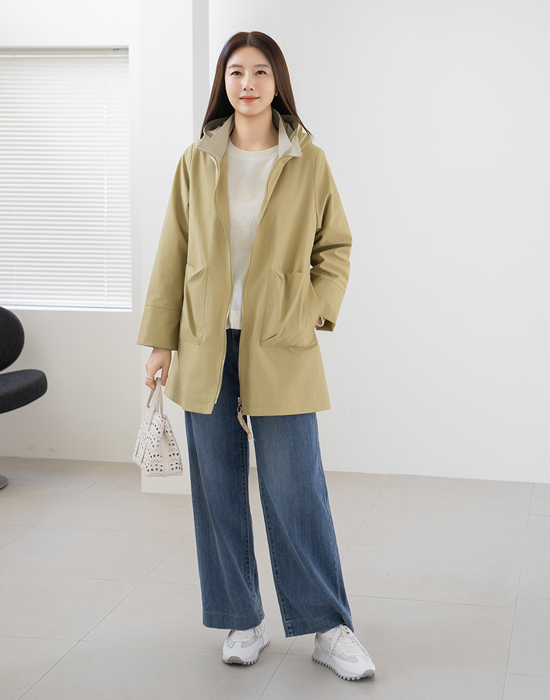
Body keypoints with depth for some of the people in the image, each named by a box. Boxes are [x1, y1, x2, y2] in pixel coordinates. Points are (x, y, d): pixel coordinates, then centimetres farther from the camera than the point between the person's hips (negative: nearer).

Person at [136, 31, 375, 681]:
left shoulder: (308, 162, 2)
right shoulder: (197, 161, 6)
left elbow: (336, 247, 10)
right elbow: (173, 254, 8)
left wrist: (314, 311, -4)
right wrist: (160, 340, 6)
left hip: (280, 349, -2)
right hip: (206, 348, 2)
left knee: (296, 491, -2)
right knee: (218, 489, 7)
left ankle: (328, 627, 13)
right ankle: (243, 622, 22)